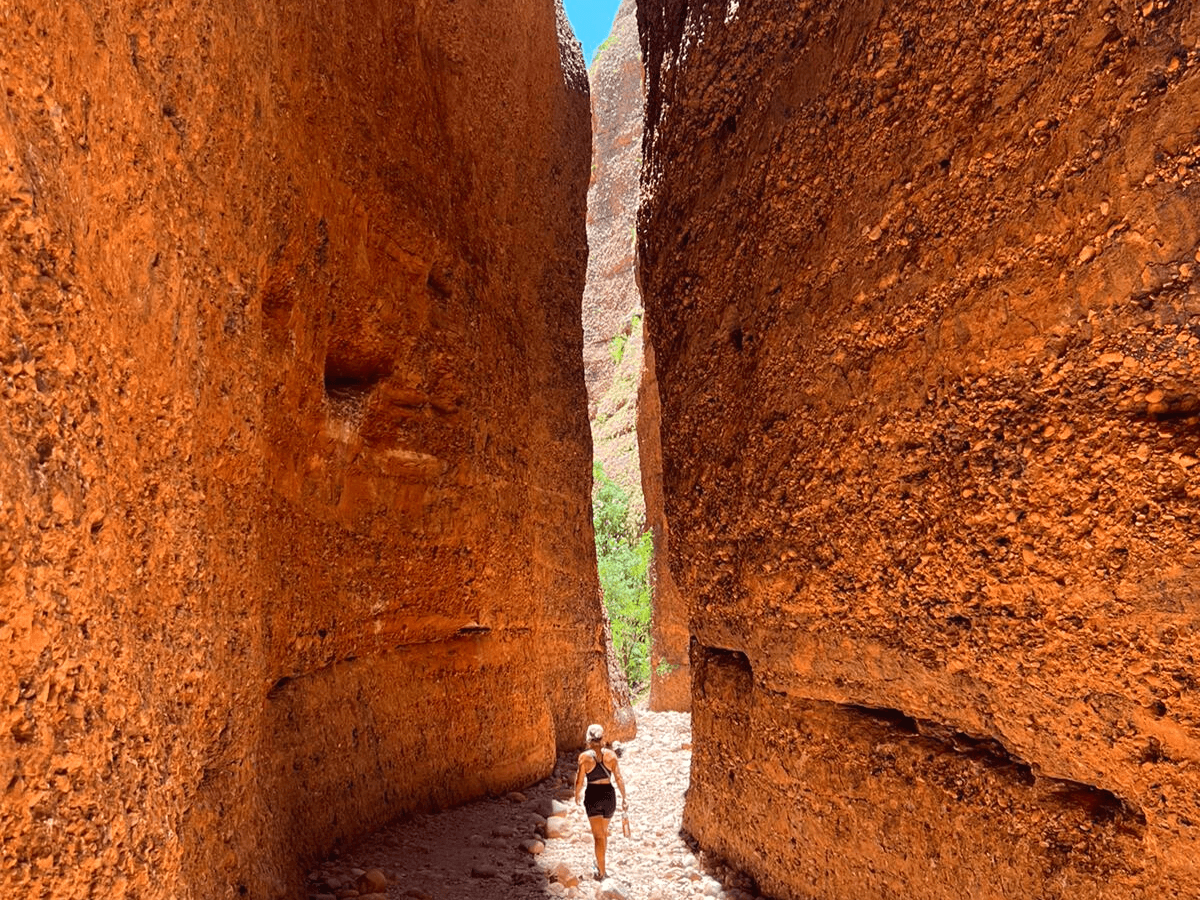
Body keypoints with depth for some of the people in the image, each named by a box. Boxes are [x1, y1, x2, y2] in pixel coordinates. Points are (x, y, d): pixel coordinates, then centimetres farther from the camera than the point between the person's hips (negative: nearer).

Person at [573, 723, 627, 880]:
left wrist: (577, 795, 10)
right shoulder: (610, 754, -5)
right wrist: (623, 798, 6)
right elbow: (619, 778, -4)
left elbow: (579, 781, -9)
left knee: (598, 836, 5)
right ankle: (600, 864, 40)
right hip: (609, 794, 3)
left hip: (593, 796, -3)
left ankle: (602, 872, 5)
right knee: (604, 831, 24)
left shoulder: (584, 757, -11)